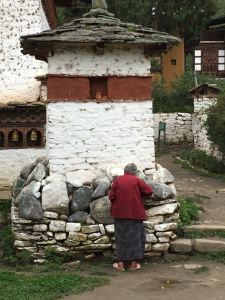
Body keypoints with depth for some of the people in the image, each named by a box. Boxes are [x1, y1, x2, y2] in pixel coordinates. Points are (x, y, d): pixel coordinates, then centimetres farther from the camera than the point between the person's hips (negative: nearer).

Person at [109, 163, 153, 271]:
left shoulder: (117, 180, -1)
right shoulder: (137, 181, -4)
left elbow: (111, 196, -2)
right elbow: (149, 191, -5)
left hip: (120, 213, 1)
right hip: (135, 213, -1)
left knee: (121, 238, 8)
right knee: (135, 237, 8)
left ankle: (121, 263, 8)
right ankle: (134, 263, 9)